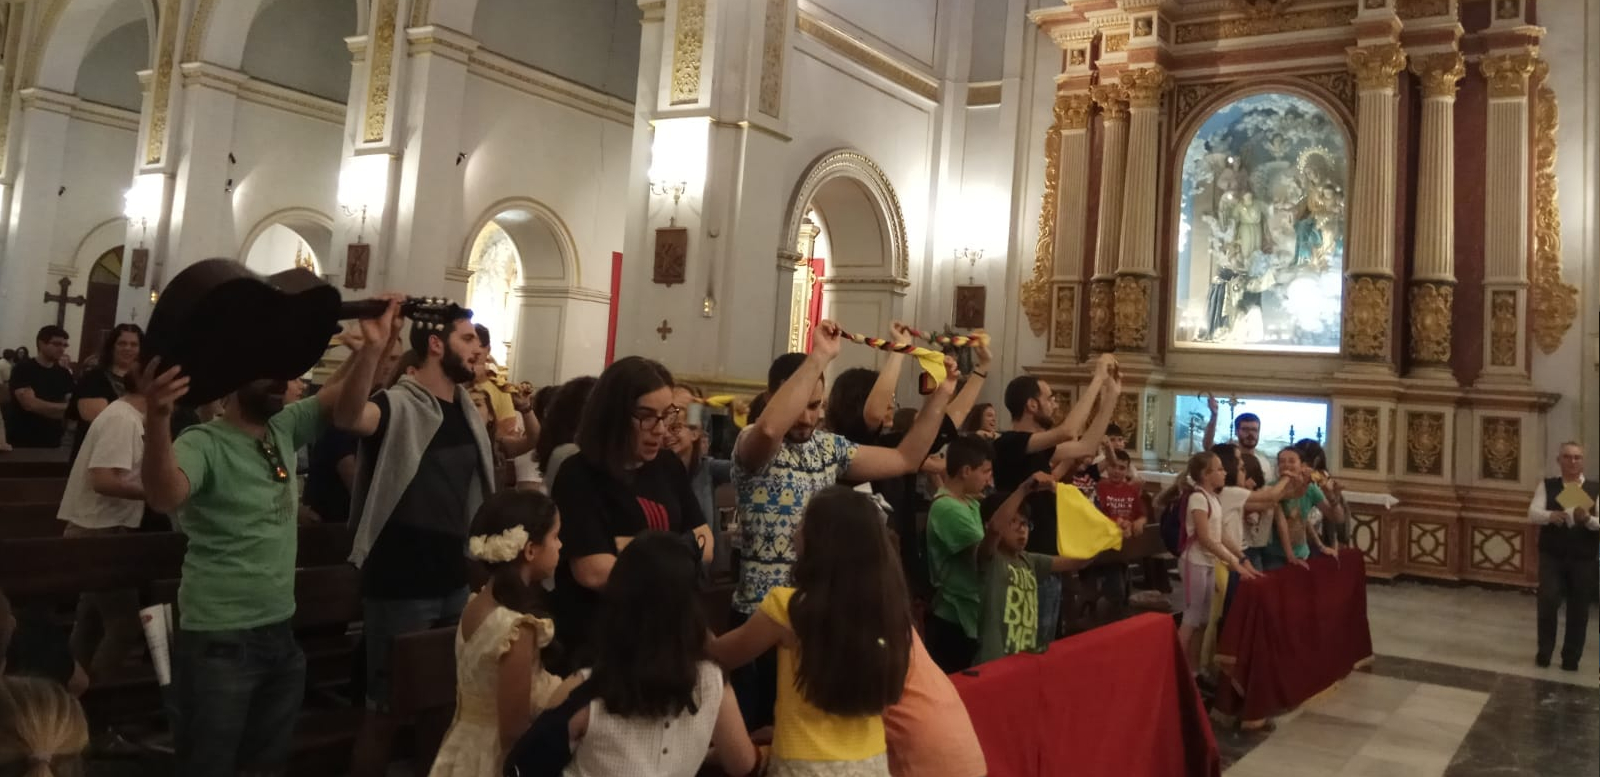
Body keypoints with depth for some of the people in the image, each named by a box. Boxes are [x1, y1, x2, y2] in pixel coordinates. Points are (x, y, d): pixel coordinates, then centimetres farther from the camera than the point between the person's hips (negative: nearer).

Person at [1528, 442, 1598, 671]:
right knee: (1548, 602, -9)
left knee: (1578, 610, 7)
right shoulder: (1547, 485, 3)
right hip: (1551, 556, -1)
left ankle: (1571, 659, 21)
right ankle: (1544, 653, 10)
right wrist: (1551, 515, -30)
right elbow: (1533, 513, -9)